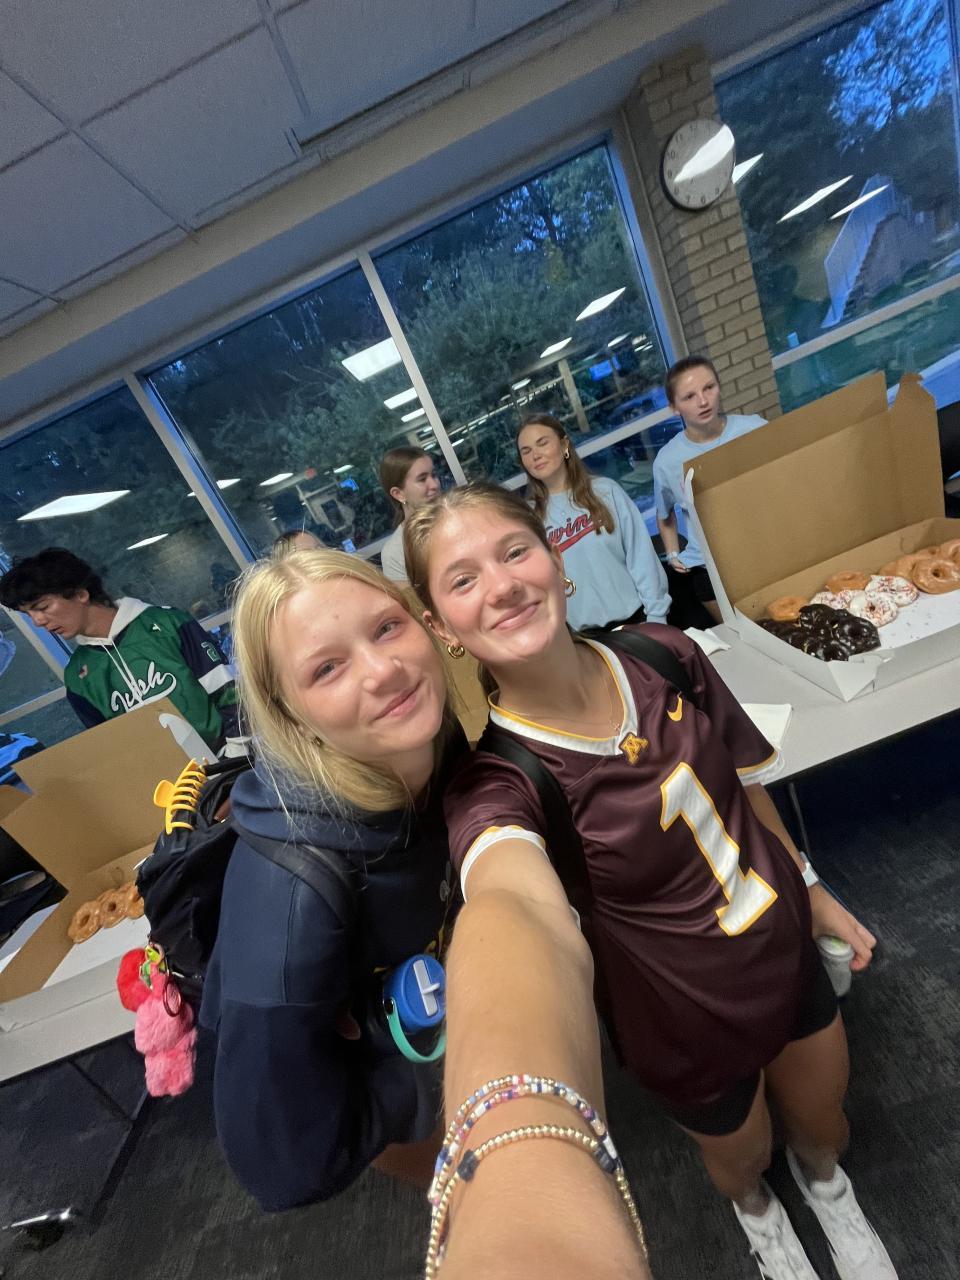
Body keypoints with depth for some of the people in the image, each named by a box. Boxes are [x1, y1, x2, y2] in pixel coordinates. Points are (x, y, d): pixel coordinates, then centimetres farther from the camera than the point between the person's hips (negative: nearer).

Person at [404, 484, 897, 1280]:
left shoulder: (667, 658, -18)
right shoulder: (495, 784, -31)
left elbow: (745, 785, -3)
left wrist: (812, 888, 8)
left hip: (788, 954, 3)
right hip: (688, 1024, -2)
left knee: (823, 1120, 29)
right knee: (740, 1155, 29)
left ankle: (827, 1183, 69)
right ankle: (757, 1211, 69)